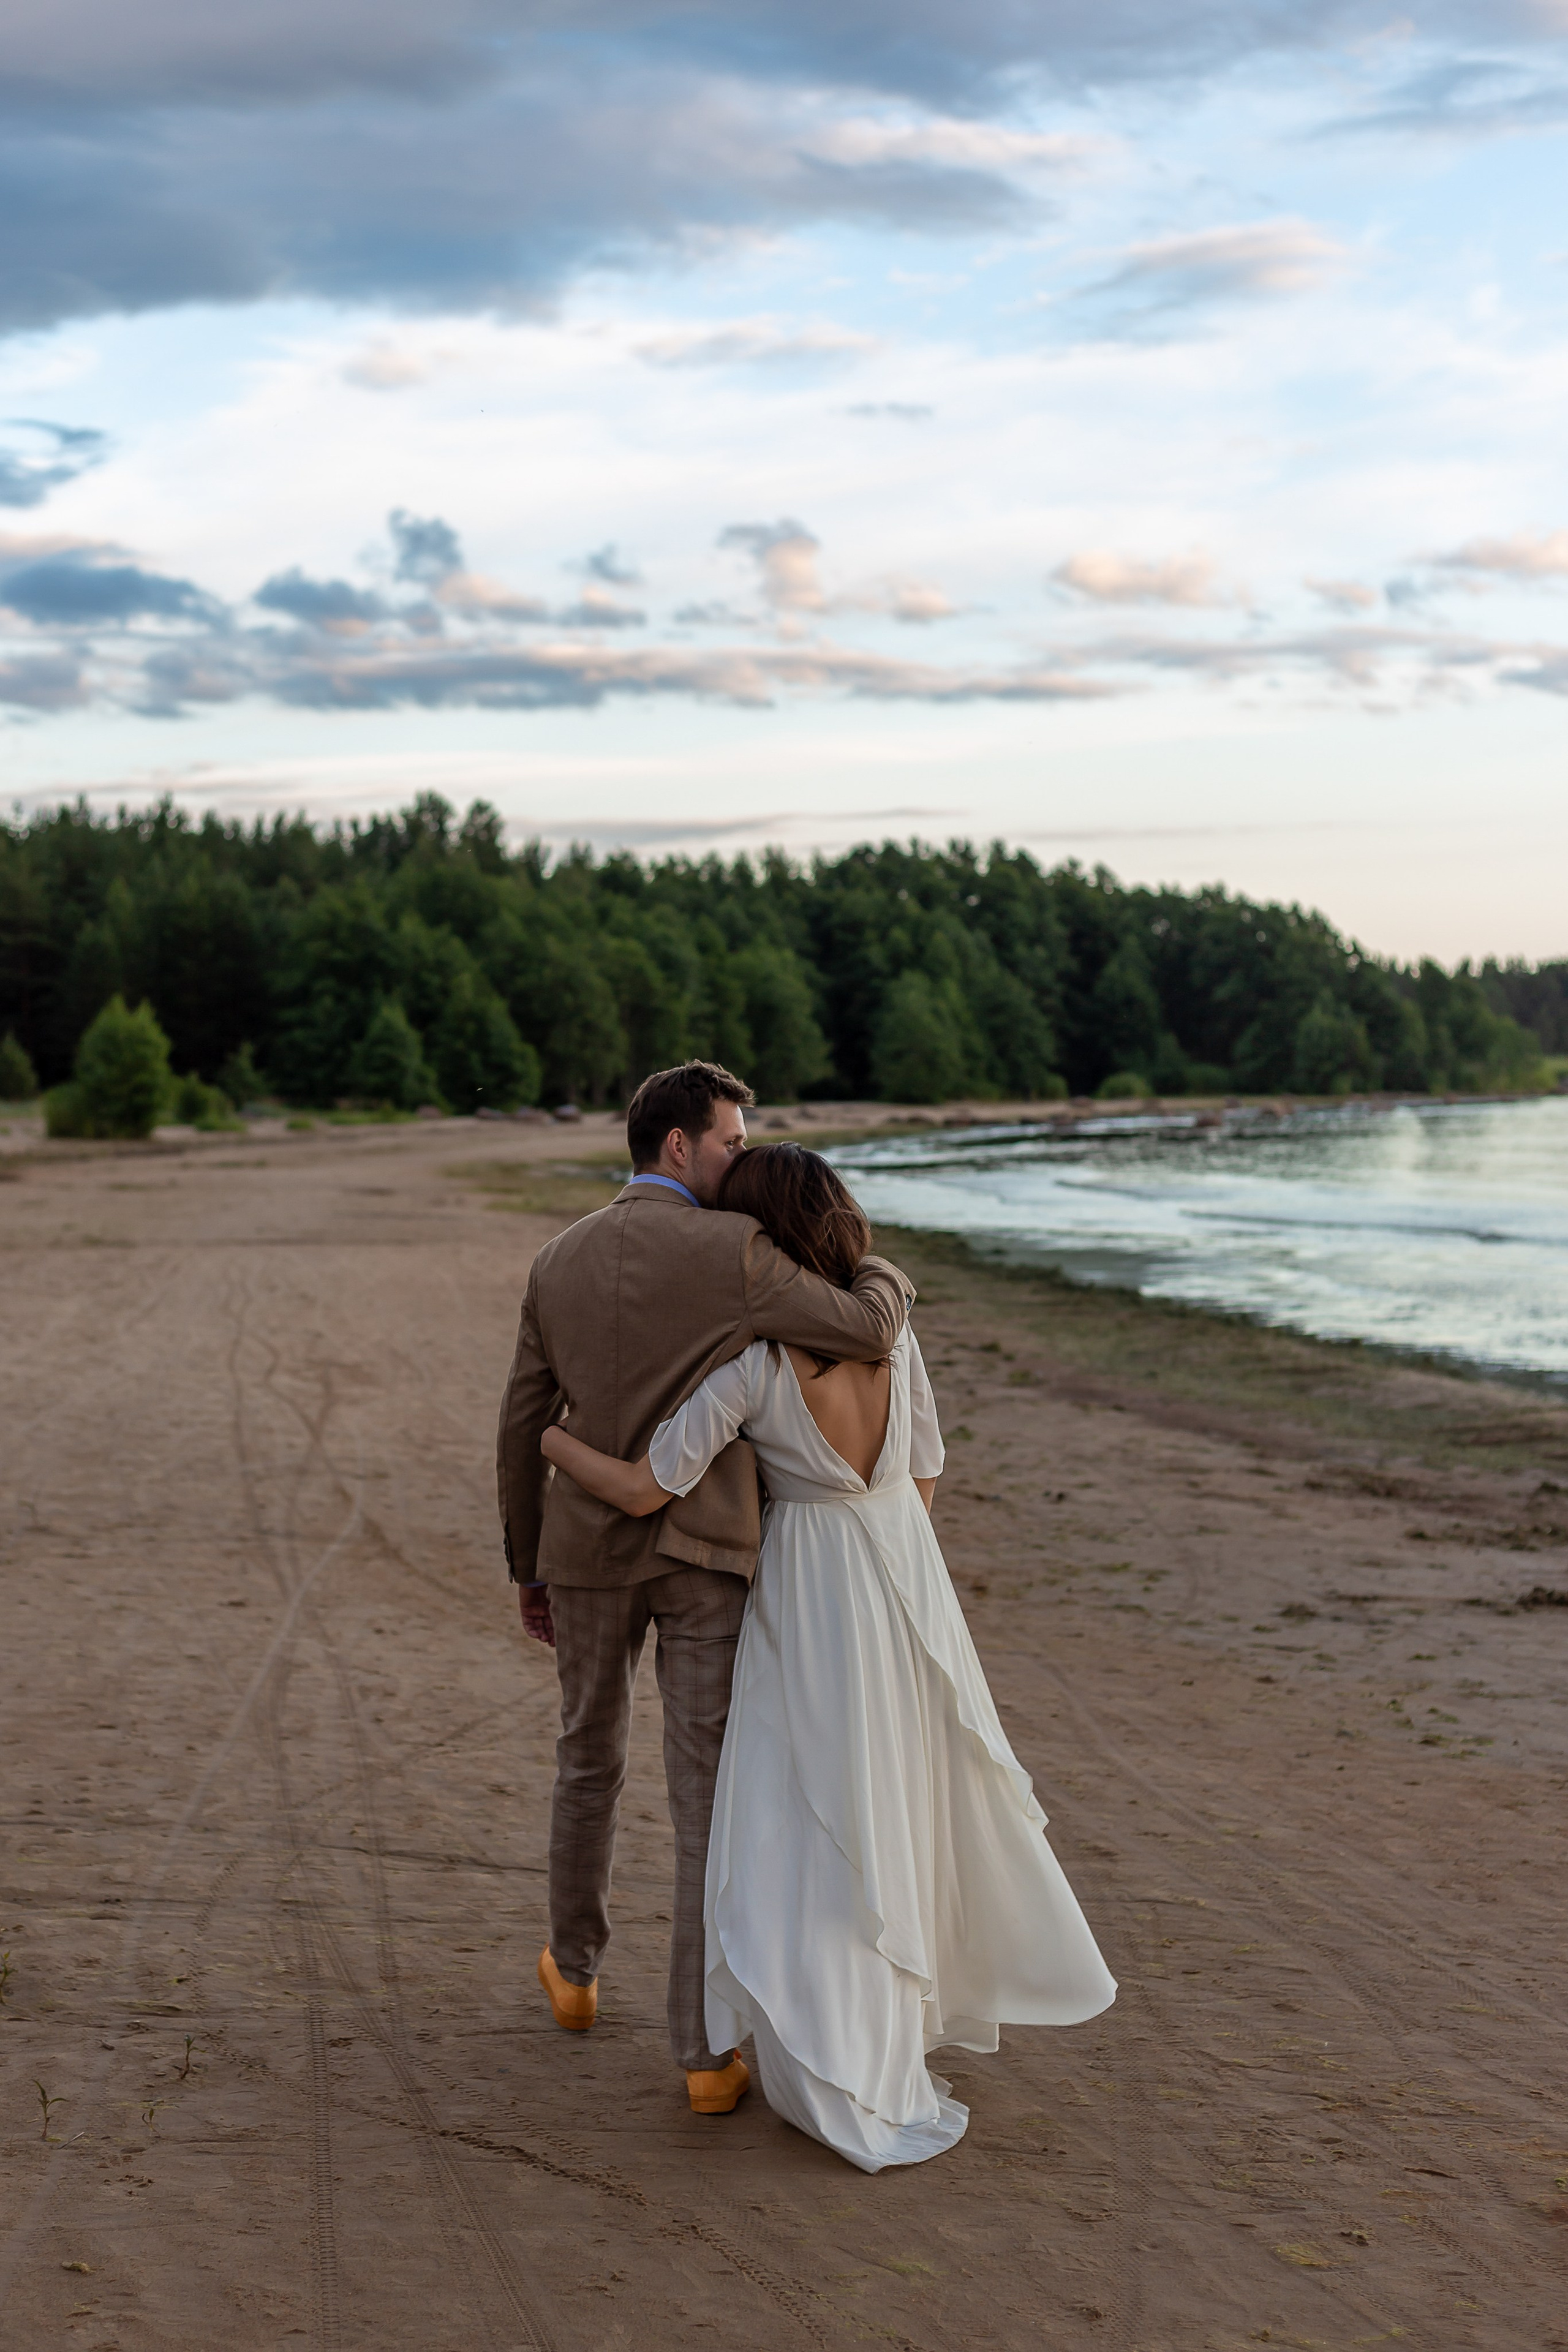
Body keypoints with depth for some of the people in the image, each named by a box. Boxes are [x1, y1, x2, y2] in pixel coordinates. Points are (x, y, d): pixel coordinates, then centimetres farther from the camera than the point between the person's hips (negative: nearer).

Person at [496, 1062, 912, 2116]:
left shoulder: (559, 1262, 3)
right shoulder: (734, 1252, -14)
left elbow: (524, 1431, 7)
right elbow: (871, 1334, -18)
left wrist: (529, 1572, 17)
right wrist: (881, 1272, 7)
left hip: (588, 1548, 4)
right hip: (703, 1556, -4)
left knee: (591, 1759, 26)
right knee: (708, 1799, 2)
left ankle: (577, 1971, 42)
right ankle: (705, 2050, 2)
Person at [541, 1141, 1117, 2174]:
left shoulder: (750, 1364, -19)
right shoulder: (892, 1332, -5)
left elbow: (643, 1490, -18)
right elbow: (926, 1478, 4)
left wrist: (554, 1440, -2)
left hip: (812, 1601, -5)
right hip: (911, 1574, 5)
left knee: (813, 1833, 3)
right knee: (919, 1796, 24)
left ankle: (854, 2090, 4)